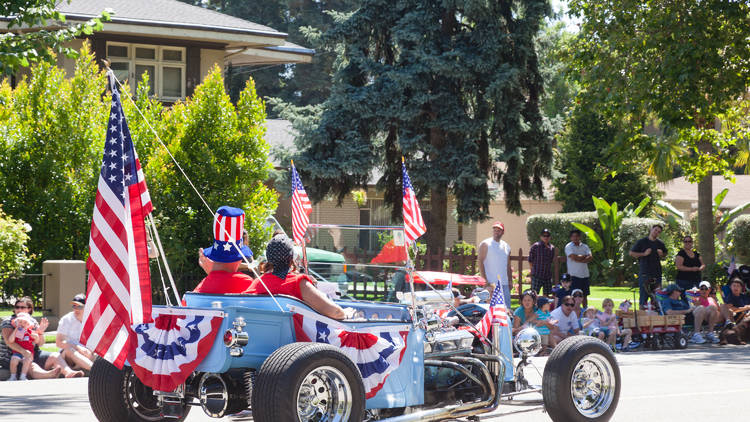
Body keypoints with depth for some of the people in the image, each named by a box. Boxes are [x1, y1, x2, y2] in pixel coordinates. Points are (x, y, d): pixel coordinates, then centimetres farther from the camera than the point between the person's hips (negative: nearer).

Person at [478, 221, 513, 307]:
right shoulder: (485, 244, 0)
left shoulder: (506, 246, 17)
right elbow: (480, 263, -6)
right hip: (490, 283, -6)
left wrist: (510, 281, 12)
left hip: (504, 284, 6)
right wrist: (485, 281, -14)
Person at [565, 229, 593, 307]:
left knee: (585, 295, 9)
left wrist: (579, 259, -15)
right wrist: (584, 256, -2)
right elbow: (574, 257, -17)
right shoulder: (568, 247, -2)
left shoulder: (585, 246, 11)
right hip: (574, 275, -5)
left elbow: (590, 257, -3)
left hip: (585, 274, 5)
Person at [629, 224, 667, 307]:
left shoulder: (660, 244, 12)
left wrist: (661, 255, 2)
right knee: (643, 295, -5)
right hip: (644, 272, -4)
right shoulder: (642, 242, 0)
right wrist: (644, 254, -11)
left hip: (657, 272, 4)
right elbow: (631, 253, 1)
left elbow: (665, 253, 26)